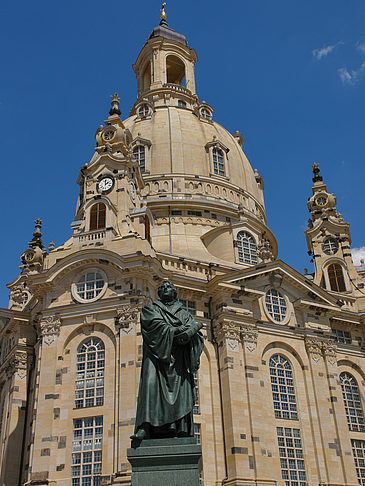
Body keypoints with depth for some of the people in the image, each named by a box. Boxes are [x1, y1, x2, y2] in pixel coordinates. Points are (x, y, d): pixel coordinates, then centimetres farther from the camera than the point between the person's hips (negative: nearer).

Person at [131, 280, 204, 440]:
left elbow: (196, 334, 7)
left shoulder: (184, 313, 24)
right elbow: (158, 325, -2)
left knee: (181, 390, -12)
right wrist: (179, 331, -6)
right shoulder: (150, 309, 19)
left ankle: (181, 430, -18)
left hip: (179, 358, 2)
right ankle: (145, 428, -29)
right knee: (151, 385, -21)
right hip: (157, 355, -2)